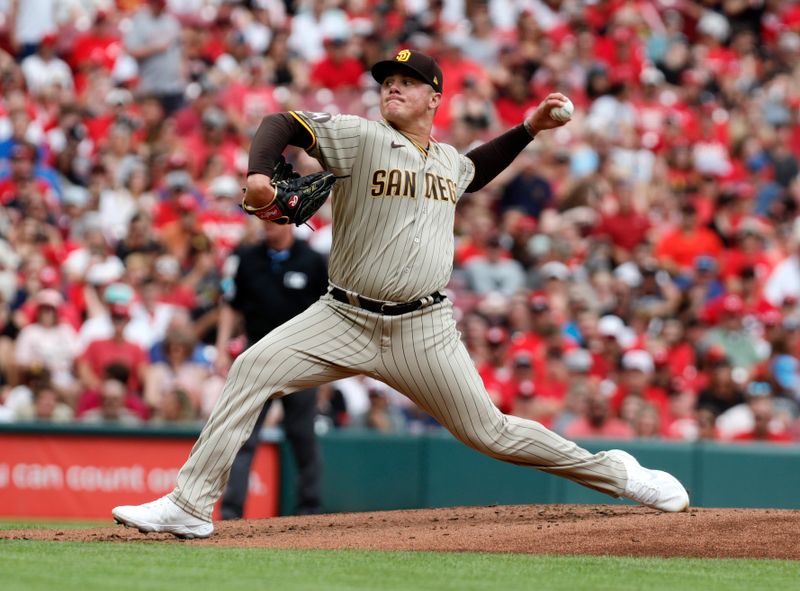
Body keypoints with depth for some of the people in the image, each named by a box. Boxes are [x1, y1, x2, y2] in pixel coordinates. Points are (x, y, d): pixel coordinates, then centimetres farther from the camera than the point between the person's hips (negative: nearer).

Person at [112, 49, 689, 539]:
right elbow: (283, 123, -14)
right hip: (344, 319, -2)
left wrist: (528, 128, 29)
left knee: (488, 432, 1)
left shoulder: (447, 160, 12)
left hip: (424, 332, 2)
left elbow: (473, 172, 38)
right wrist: (259, 174, -33)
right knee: (252, 370, -20)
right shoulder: (361, 138, -5)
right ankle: (191, 507, -18)